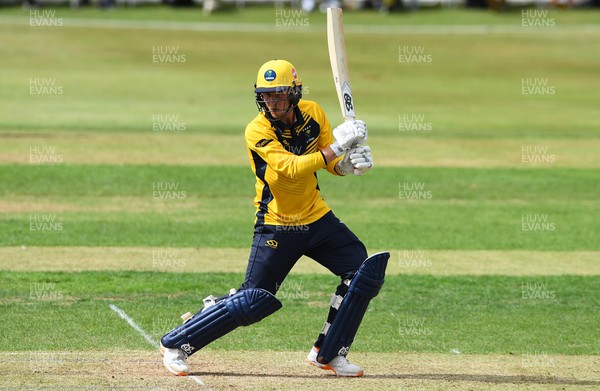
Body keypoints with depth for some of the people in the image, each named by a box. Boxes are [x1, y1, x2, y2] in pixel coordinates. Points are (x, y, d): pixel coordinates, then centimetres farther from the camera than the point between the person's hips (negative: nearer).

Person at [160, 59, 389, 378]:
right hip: (276, 228, -6)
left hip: (317, 219, 6)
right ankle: (175, 344, 5)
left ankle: (328, 353, 8)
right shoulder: (257, 131, -19)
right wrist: (337, 146, -38)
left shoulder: (312, 114, -3)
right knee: (254, 301, -9)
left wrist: (351, 162, -19)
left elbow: (334, 165, 4)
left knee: (365, 272, -3)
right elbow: (291, 168, -32)